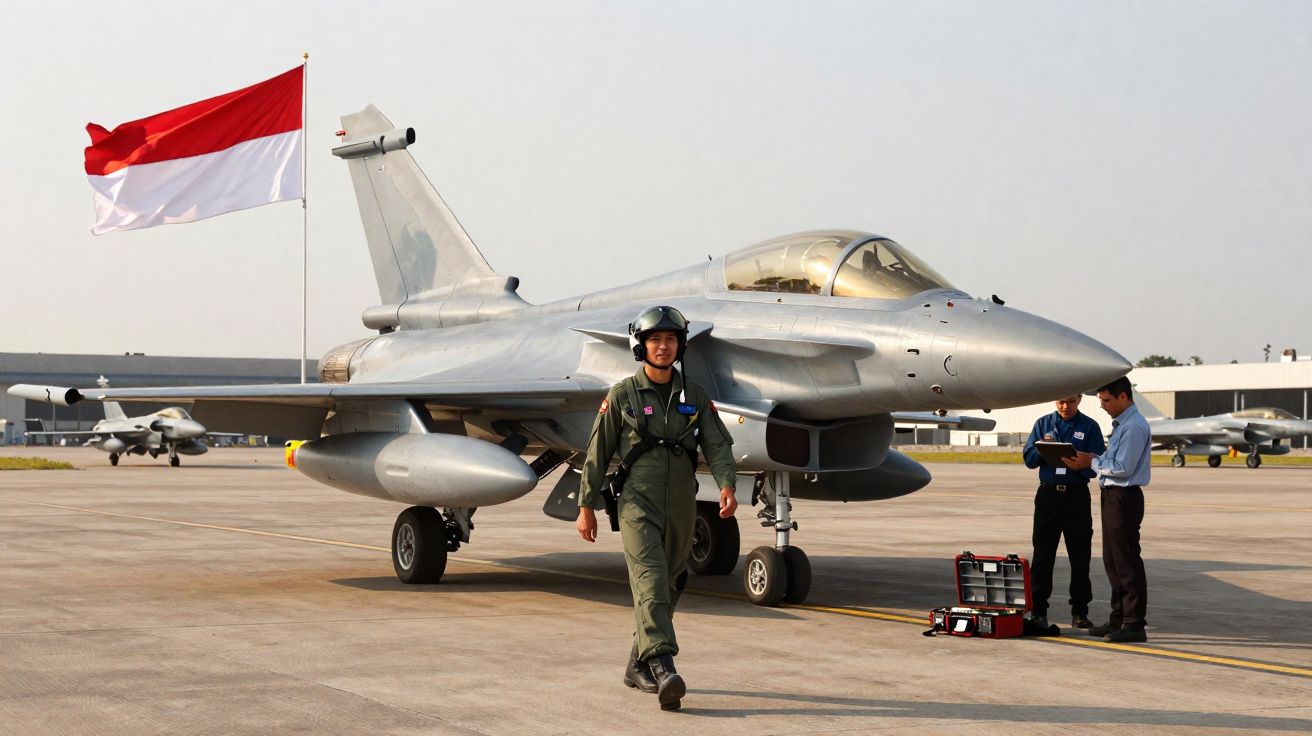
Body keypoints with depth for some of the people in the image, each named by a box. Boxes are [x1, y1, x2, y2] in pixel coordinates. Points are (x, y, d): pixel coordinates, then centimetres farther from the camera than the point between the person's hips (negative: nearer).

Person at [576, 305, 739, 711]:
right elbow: (597, 453, 2)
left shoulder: (694, 396, 8)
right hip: (638, 505, -4)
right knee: (651, 583, -18)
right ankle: (664, 671, -30)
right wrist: (586, 506, 1)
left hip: (682, 507, 4)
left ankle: (638, 666, 29)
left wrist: (727, 486, -17)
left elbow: (717, 445, 1)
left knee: (668, 587, 12)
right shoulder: (622, 396, -1)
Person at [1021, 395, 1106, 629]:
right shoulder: (1043, 424, 10)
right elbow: (1029, 460, 5)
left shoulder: (1089, 427, 3)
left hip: (1076, 496, -1)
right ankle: (1038, 610, 4)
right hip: (1048, 494, 1)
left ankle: (1080, 611, 10)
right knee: (1042, 554, 0)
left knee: (1079, 555, 3)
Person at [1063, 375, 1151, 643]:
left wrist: (1092, 463, -10)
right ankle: (1118, 619, 23)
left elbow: (1123, 468, -20)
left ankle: (1134, 624, -2)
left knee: (1127, 563, -6)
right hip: (1111, 496, 10)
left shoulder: (1134, 427, -16)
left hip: (1124, 498, -10)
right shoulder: (1120, 424, 16)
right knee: (1111, 561, 15)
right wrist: (1094, 459, 2)